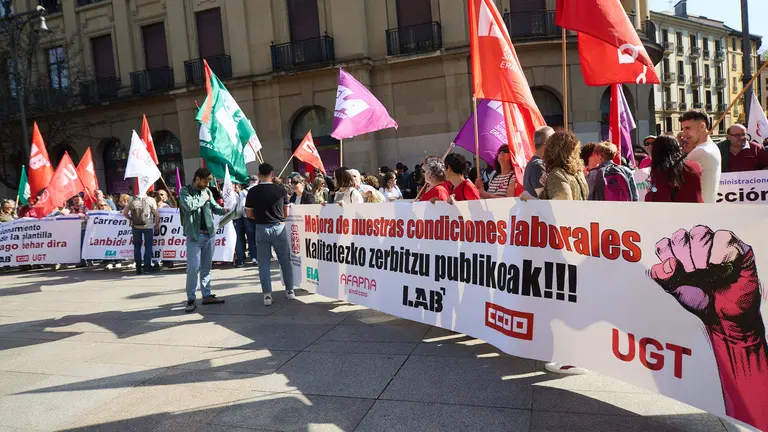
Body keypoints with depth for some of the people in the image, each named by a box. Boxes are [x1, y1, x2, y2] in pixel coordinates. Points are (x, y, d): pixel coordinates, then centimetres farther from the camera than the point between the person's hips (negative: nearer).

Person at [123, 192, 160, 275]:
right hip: (148, 226, -2)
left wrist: (132, 219, 15)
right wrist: (157, 225, 5)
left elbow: (124, 213, 1)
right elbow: (157, 215, -6)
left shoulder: (132, 200, 4)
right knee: (148, 246, 7)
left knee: (137, 247, 10)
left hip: (135, 227, 3)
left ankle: (138, 268, 13)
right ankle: (147, 267, 6)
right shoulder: (151, 200, -4)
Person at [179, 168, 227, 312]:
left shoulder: (207, 191, 9)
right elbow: (189, 205, -24)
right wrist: (203, 199, -10)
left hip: (210, 234, 6)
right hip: (194, 236, -5)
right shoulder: (185, 191, -6)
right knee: (193, 268, -6)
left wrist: (224, 210, -4)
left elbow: (214, 207, 17)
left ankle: (207, 295, 21)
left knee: (206, 267, 13)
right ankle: (191, 299, 3)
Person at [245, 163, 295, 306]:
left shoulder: (252, 191, -5)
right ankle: (289, 291, 20)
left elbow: (249, 214, 1)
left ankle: (267, 295, 5)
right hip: (279, 227, 0)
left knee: (264, 263, 6)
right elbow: (286, 213, 3)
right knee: (285, 260, 12)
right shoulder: (280, 190, -5)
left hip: (261, 228, 0)